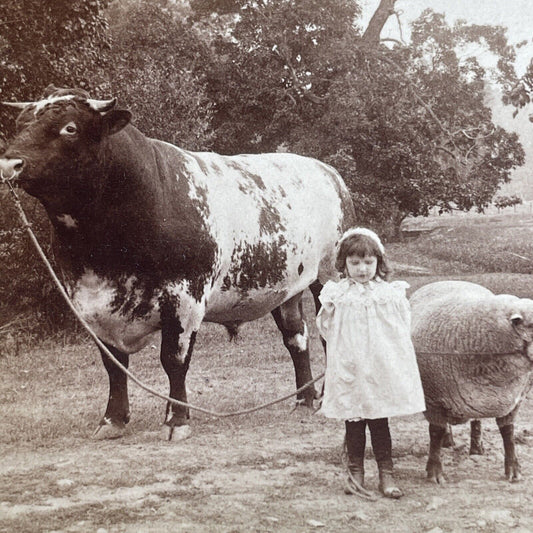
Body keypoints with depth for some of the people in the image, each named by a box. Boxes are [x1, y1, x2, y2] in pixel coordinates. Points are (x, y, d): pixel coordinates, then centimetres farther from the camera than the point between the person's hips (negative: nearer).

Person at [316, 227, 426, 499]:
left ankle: (386, 475, 14)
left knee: (380, 420, 5)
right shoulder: (336, 296, 0)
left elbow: (403, 330, 5)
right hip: (349, 369, 1)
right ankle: (355, 473, 19)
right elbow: (326, 330, 4)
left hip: (381, 368, 0)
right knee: (353, 421, 8)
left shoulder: (390, 294, 0)